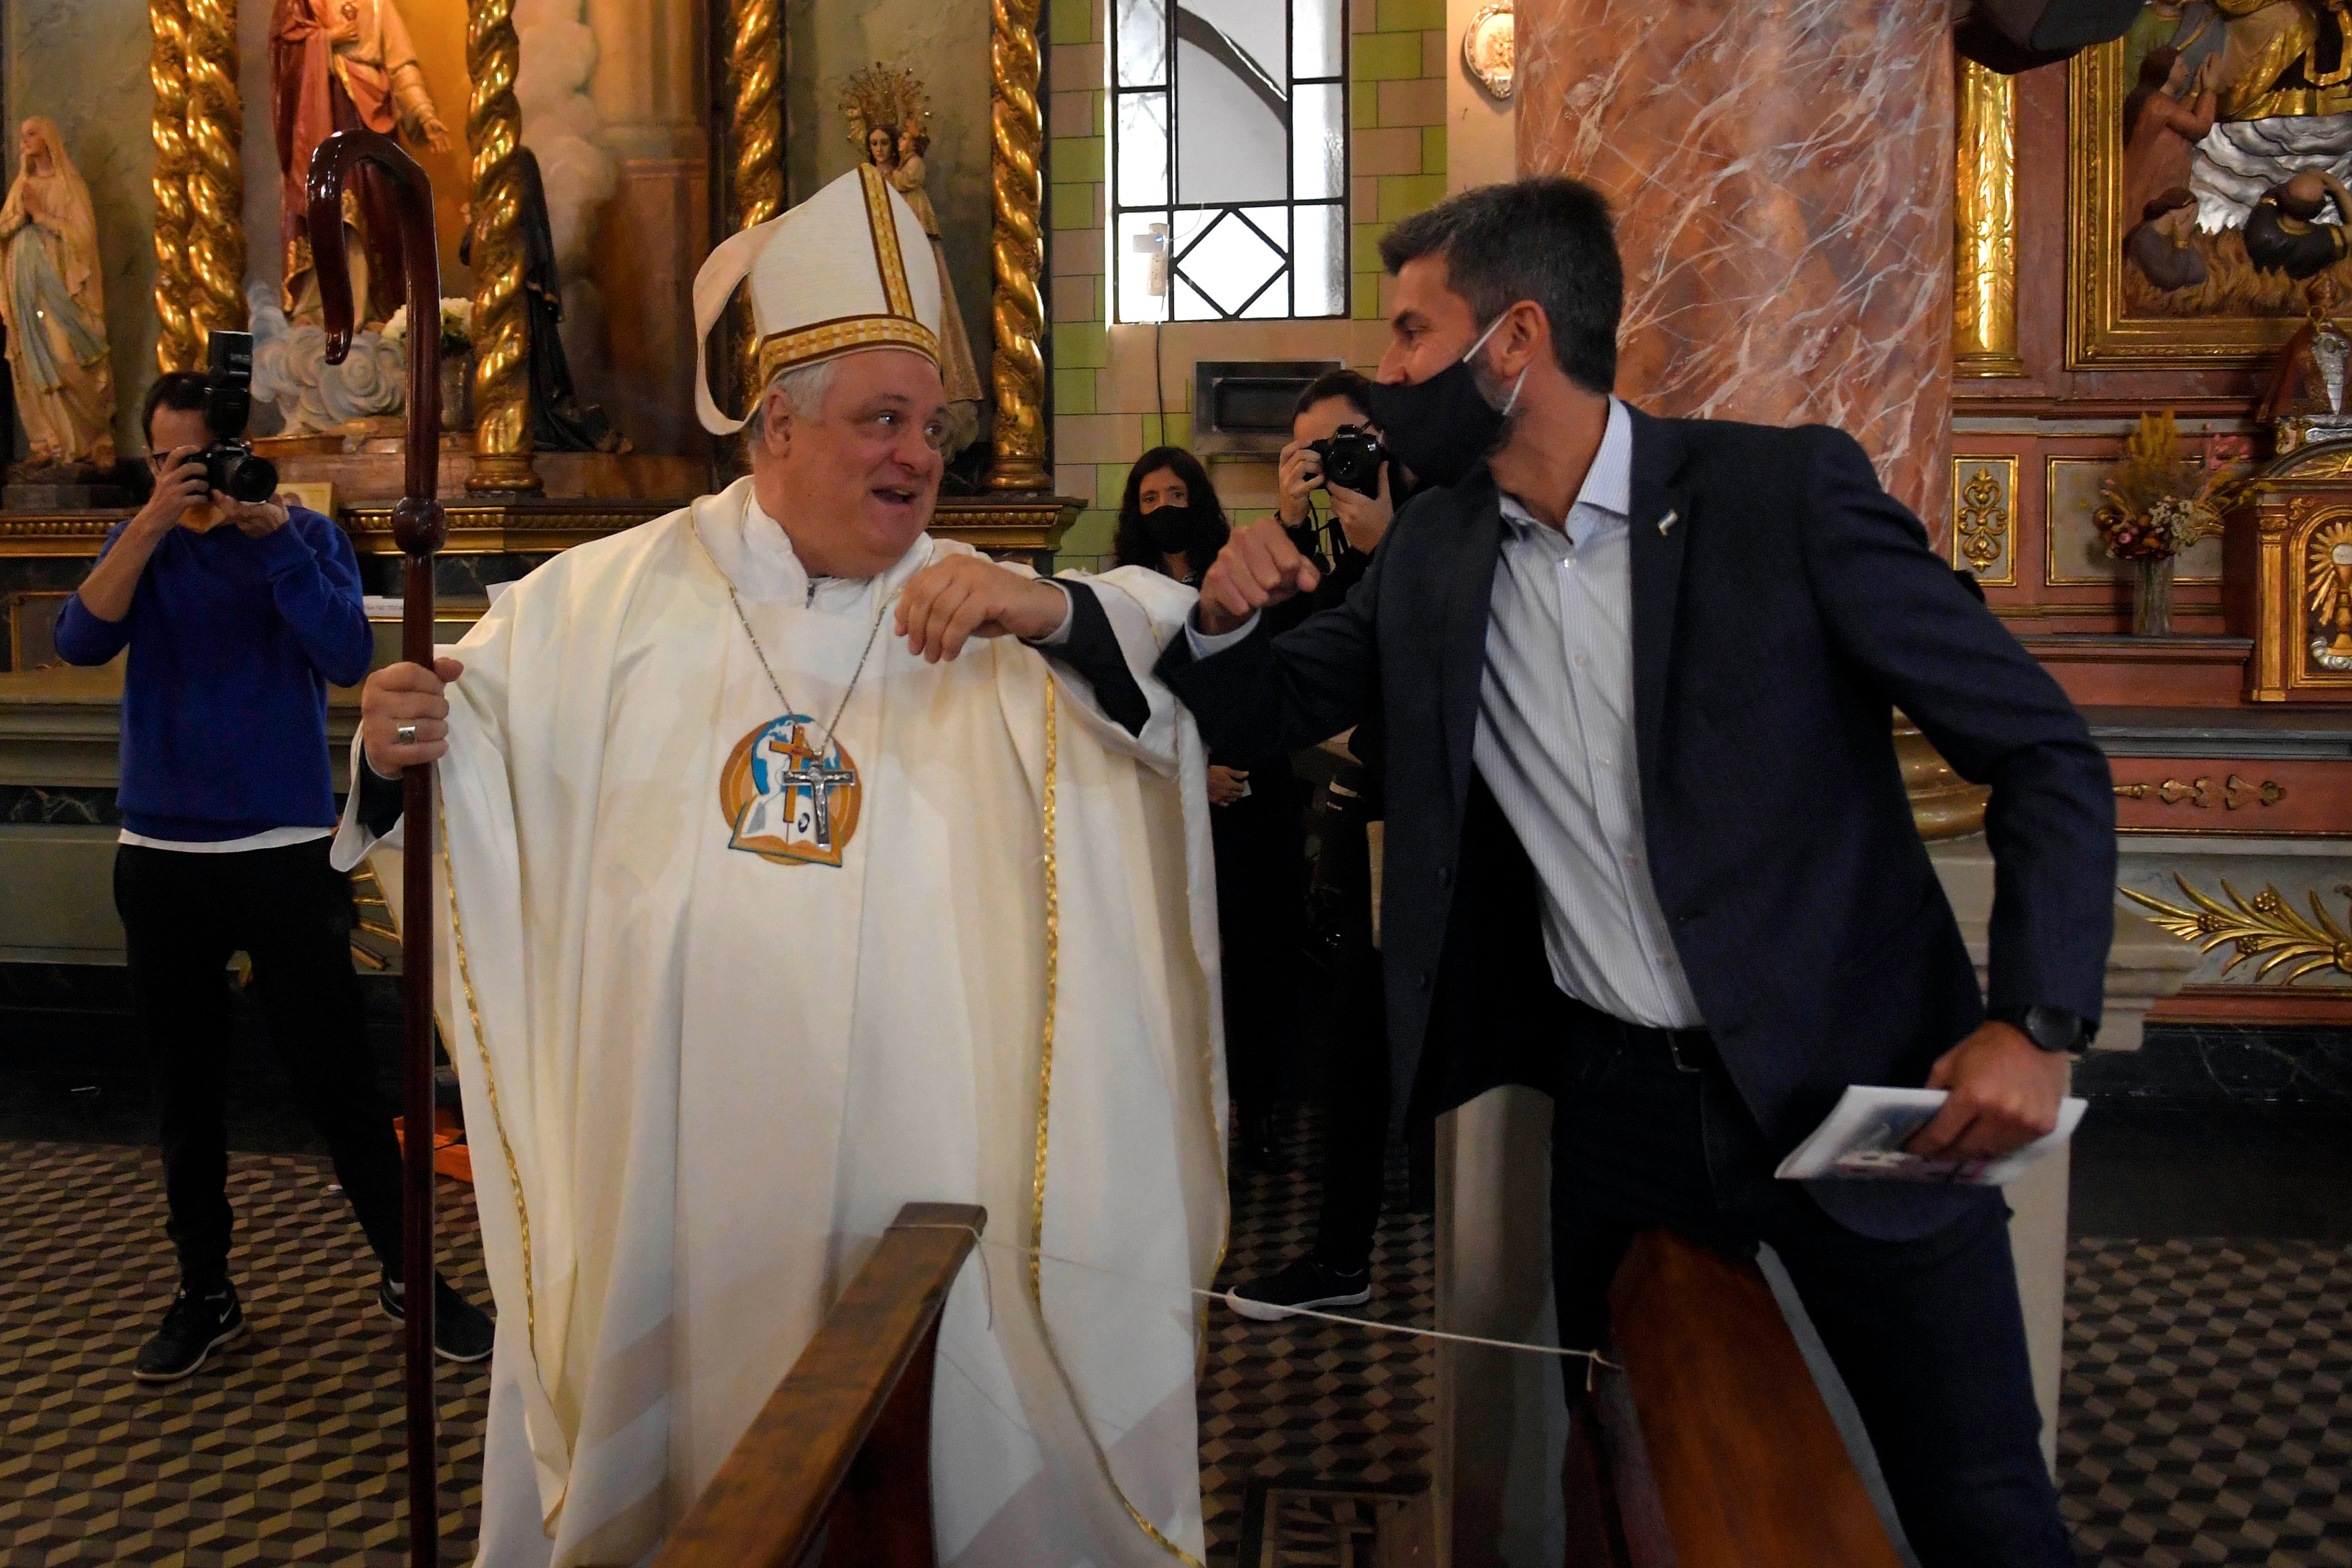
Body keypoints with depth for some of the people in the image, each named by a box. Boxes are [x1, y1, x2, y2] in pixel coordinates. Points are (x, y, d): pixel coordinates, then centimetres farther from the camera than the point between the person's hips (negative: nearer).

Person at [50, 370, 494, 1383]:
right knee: (185, 1089, 12)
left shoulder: (306, 538, 0)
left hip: (284, 854, -3)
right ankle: (205, 1293, 26)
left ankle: (408, 1273, 13)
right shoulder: (142, 545, 7)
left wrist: (272, 535, -20)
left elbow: (349, 661, -15)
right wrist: (155, 521, -20)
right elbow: (81, 642, -11)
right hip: (161, 858, 3)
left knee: (338, 1079, -1)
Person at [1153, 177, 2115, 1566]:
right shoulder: (1433, 553, 3)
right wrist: (1226, 616, -10)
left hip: (1851, 1084, -3)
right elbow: (1273, 707, 13)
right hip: (1615, 1100, 4)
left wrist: (2034, 1024, -21)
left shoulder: (1787, 492, -12)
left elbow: (2046, 753, -9)